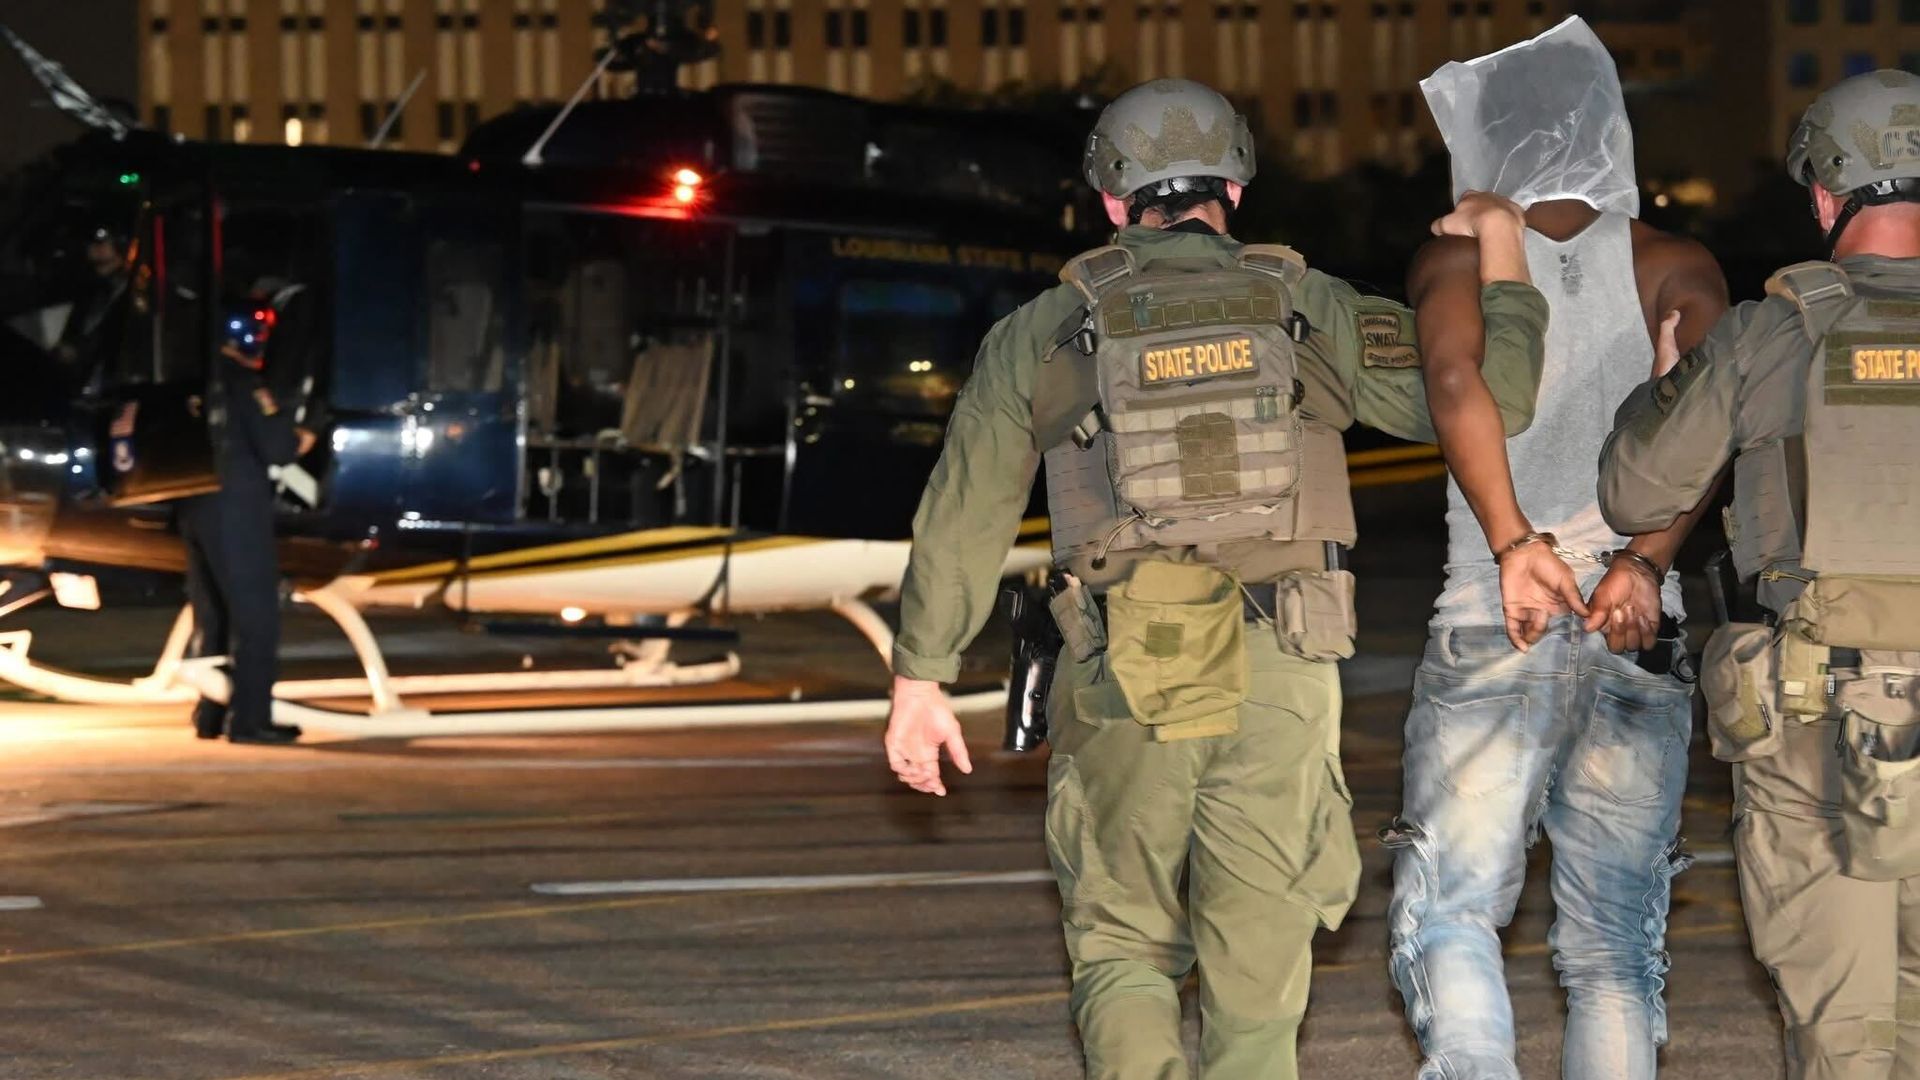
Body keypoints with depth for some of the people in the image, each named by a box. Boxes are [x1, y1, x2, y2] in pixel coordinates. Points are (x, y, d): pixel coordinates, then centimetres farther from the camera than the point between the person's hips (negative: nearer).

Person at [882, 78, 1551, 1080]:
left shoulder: (1041, 334, 5)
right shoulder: (1311, 311, 4)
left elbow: (962, 516, 7)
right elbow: (1486, 397, 2)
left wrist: (919, 679, 15)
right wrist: (1503, 277, 19)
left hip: (1123, 681, 0)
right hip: (1278, 677, 0)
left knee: (1124, 949, 12)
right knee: (1254, 968, 10)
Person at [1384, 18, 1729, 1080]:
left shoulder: (1460, 258, 4)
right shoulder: (1677, 267, 8)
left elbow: (1455, 378, -17)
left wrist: (1512, 542, -25)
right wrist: (1645, 562, -18)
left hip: (1493, 629, -2)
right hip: (1644, 637, 2)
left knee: (1449, 909, 5)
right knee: (1613, 945, 9)